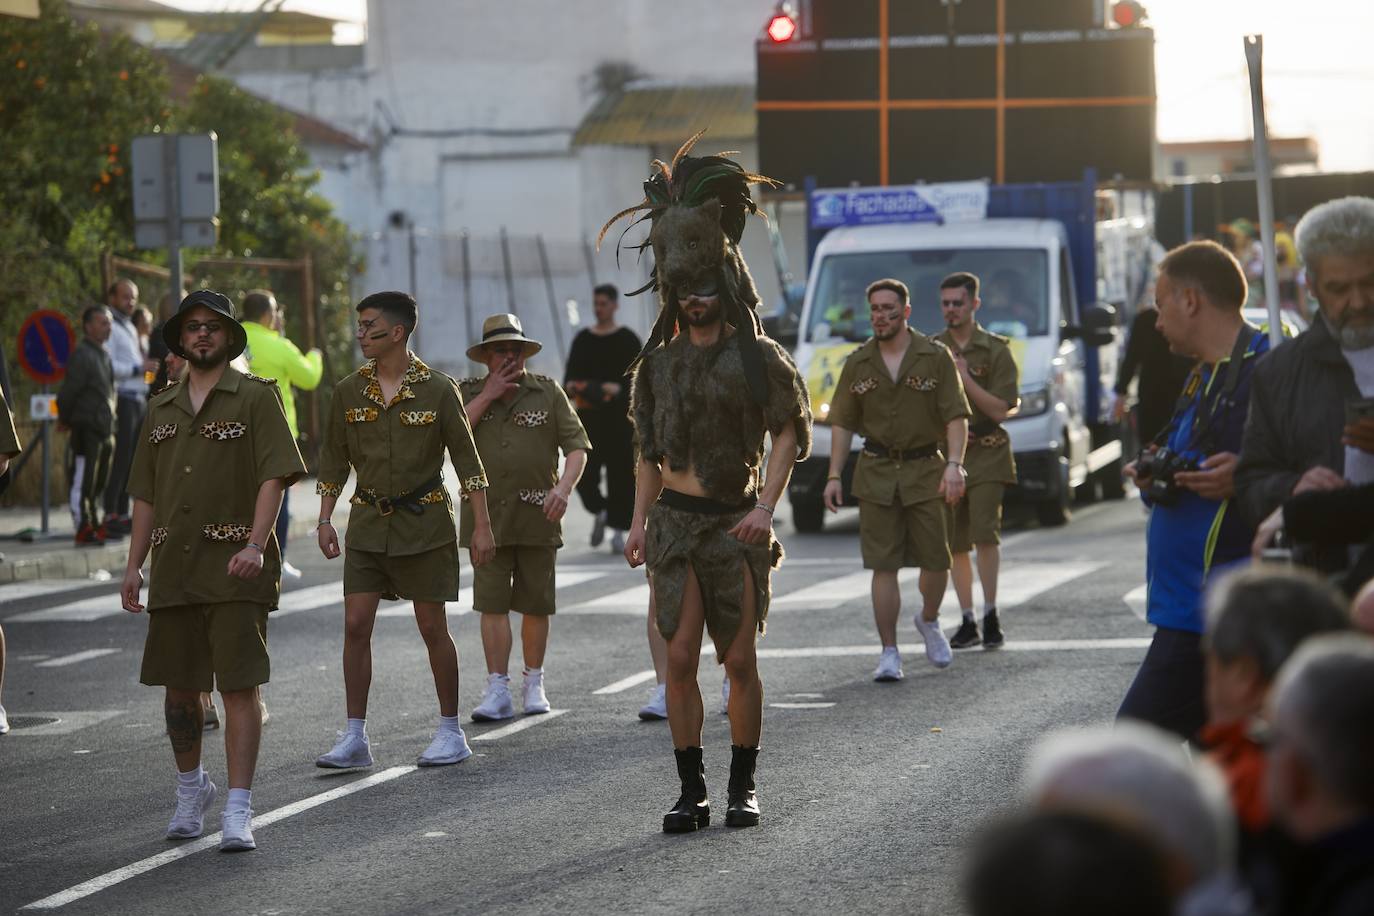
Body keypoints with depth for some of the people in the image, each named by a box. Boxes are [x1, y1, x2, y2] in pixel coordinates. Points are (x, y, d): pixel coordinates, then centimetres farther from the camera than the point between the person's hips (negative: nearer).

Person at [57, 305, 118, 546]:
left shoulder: (104, 355, 17)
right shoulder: (81, 355, -11)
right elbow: (68, 392, -13)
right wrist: (66, 420, -3)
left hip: (105, 429, 9)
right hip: (86, 428, -9)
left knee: (99, 482, 14)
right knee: (83, 480, -7)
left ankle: (95, 525, 21)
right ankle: (84, 528, -6)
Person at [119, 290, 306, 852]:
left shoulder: (255, 397, 1)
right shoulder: (162, 410, 17)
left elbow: (274, 476, -8)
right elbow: (147, 496, 19)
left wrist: (255, 544, -21)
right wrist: (133, 565, 11)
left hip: (235, 567, -5)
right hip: (173, 568, 5)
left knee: (239, 686, -9)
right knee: (178, 685, 9)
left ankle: (238, 811, -9)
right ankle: (190, 791, 29)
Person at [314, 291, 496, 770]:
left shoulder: (438, 390, -6)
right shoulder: (348, 391, 3)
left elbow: (467, 460, -4)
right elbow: (334, 460, 11)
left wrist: (482, 526, -7)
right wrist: (325, 520, 5)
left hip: (424, 522, -3)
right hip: (368, 522, 3)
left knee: (432, 627, 2)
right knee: (355, 626, -4)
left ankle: (451, 731, 15)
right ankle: (355, 738, 1)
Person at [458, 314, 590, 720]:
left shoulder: (547, 392, 5)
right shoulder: (468, 393, 8)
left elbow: (577, 446, 2)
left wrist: (564, 488, -16)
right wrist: (488, 396, -9)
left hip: (538, 516, 0)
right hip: (488, 515, 0)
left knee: (535, 604, 5)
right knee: (492, 603, -5)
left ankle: (534, 684, 18)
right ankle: (497, 690, -5)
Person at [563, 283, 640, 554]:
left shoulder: (627, 339, 1)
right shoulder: (583, 339, 10)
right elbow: (571, 372, 7)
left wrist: (619, 388, -25)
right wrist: (571, 385, -17)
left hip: (619, 415, -2)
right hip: (588, 414, 2)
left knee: (621, 473, -4)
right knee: (584, 472, -6)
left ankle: (618, 531, 3)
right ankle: (598, 513, 21)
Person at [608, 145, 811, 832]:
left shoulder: (758, 356, -1)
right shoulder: (660, 362, 11)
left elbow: (790, 432, -2)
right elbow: (648, 448, 16)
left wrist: (766, 506, -13)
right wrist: (640, 519, 6)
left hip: (736, 523, -3)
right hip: (675, 519, 3)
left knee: (739, 661, 0)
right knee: (680, 659, -2)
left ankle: (743, 787, 9)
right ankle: (691, 791, 3)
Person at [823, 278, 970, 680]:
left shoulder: (936, 356, -1)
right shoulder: (858, 364, 6)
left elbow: (956, 417, -5)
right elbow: (842, 423, 9)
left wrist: (954, 464, -18)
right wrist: (834, 476, 1)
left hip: (925, 469, -1)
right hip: (876, 473, 1)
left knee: (936, 560, 0)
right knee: (883, 565, -4)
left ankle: (929, 620, 31)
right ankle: (889, 653, 1)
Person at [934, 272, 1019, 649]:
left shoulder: (995, 349, 1)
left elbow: (1001, 409, -6)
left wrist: (964, 378, -12)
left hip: (986, 454, -3)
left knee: (985, 532, -16)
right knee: (954, 543, 3)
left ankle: (990, 615, -9)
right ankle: (967, 622, 9)